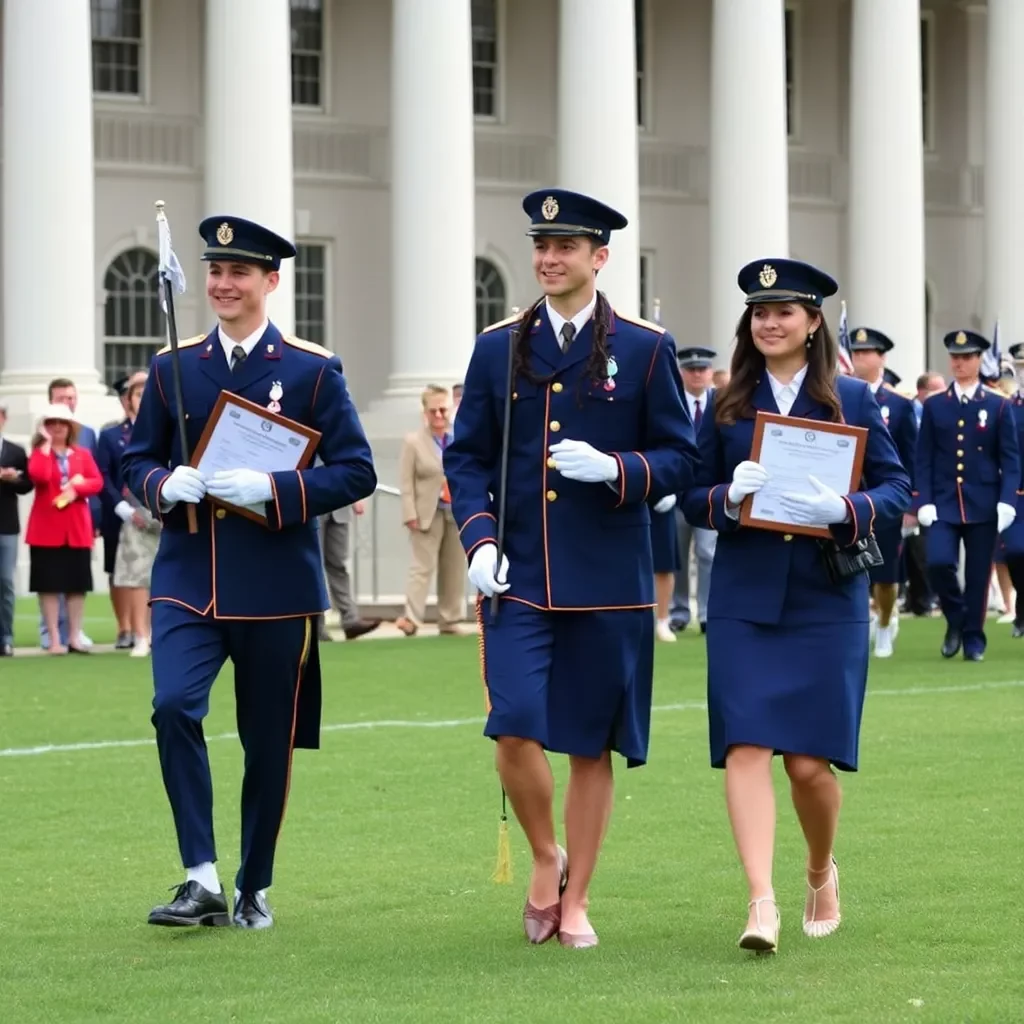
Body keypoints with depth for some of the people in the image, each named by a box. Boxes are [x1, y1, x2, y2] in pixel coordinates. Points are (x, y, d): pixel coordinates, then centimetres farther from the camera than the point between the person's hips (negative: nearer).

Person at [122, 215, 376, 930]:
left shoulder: (313, 370, -1)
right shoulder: (172, 368, 7)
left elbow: (357, 472, -4)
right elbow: (137, 459, 13)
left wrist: (273, 491, -18)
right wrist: (164, 485, -11)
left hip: (277, 585, -1)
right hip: (188, 581, 1)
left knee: (270, 742, 6)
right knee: (173, 706, -21)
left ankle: (254, 890, 22)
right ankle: (203, 879, -15)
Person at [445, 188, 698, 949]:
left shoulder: (646, 349, 1)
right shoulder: (499, 347, 7)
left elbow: (681, 458, 2)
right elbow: (467, 455, 9)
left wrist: (613, 470, -17)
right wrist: (478, 538, -6)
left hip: (609, 581, -1)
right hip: (517, 577, 1)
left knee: (592, 744, 5)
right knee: (515, 729, -13)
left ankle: (575, 902, 17)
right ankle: (546, 856, 14)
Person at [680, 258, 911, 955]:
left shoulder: (851, 399, 5)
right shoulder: (727, 407, 9)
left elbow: (897, 489, 1)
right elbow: (693, 499, 8)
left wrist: (843, 510, -18)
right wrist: (729, 497, -14)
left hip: (827, 602, -1)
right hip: (744, 602, 1)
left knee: (811, 761, -2)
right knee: (746, 747, -12)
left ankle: (822, 873, 26)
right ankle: (762, 902, -16)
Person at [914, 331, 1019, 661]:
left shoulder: (999, 406, 3)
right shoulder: (933, 406, 6)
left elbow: (1010, 460, 1)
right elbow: (924, 459, 4)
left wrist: (1006, 502, -10)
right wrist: (924, 502, -6)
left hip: (983, 506, 0)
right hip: (944, 504, 0)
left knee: (978, 575, 2)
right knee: (938, 562, -16)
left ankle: (973, 639, 15)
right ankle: (955, 619, 10)